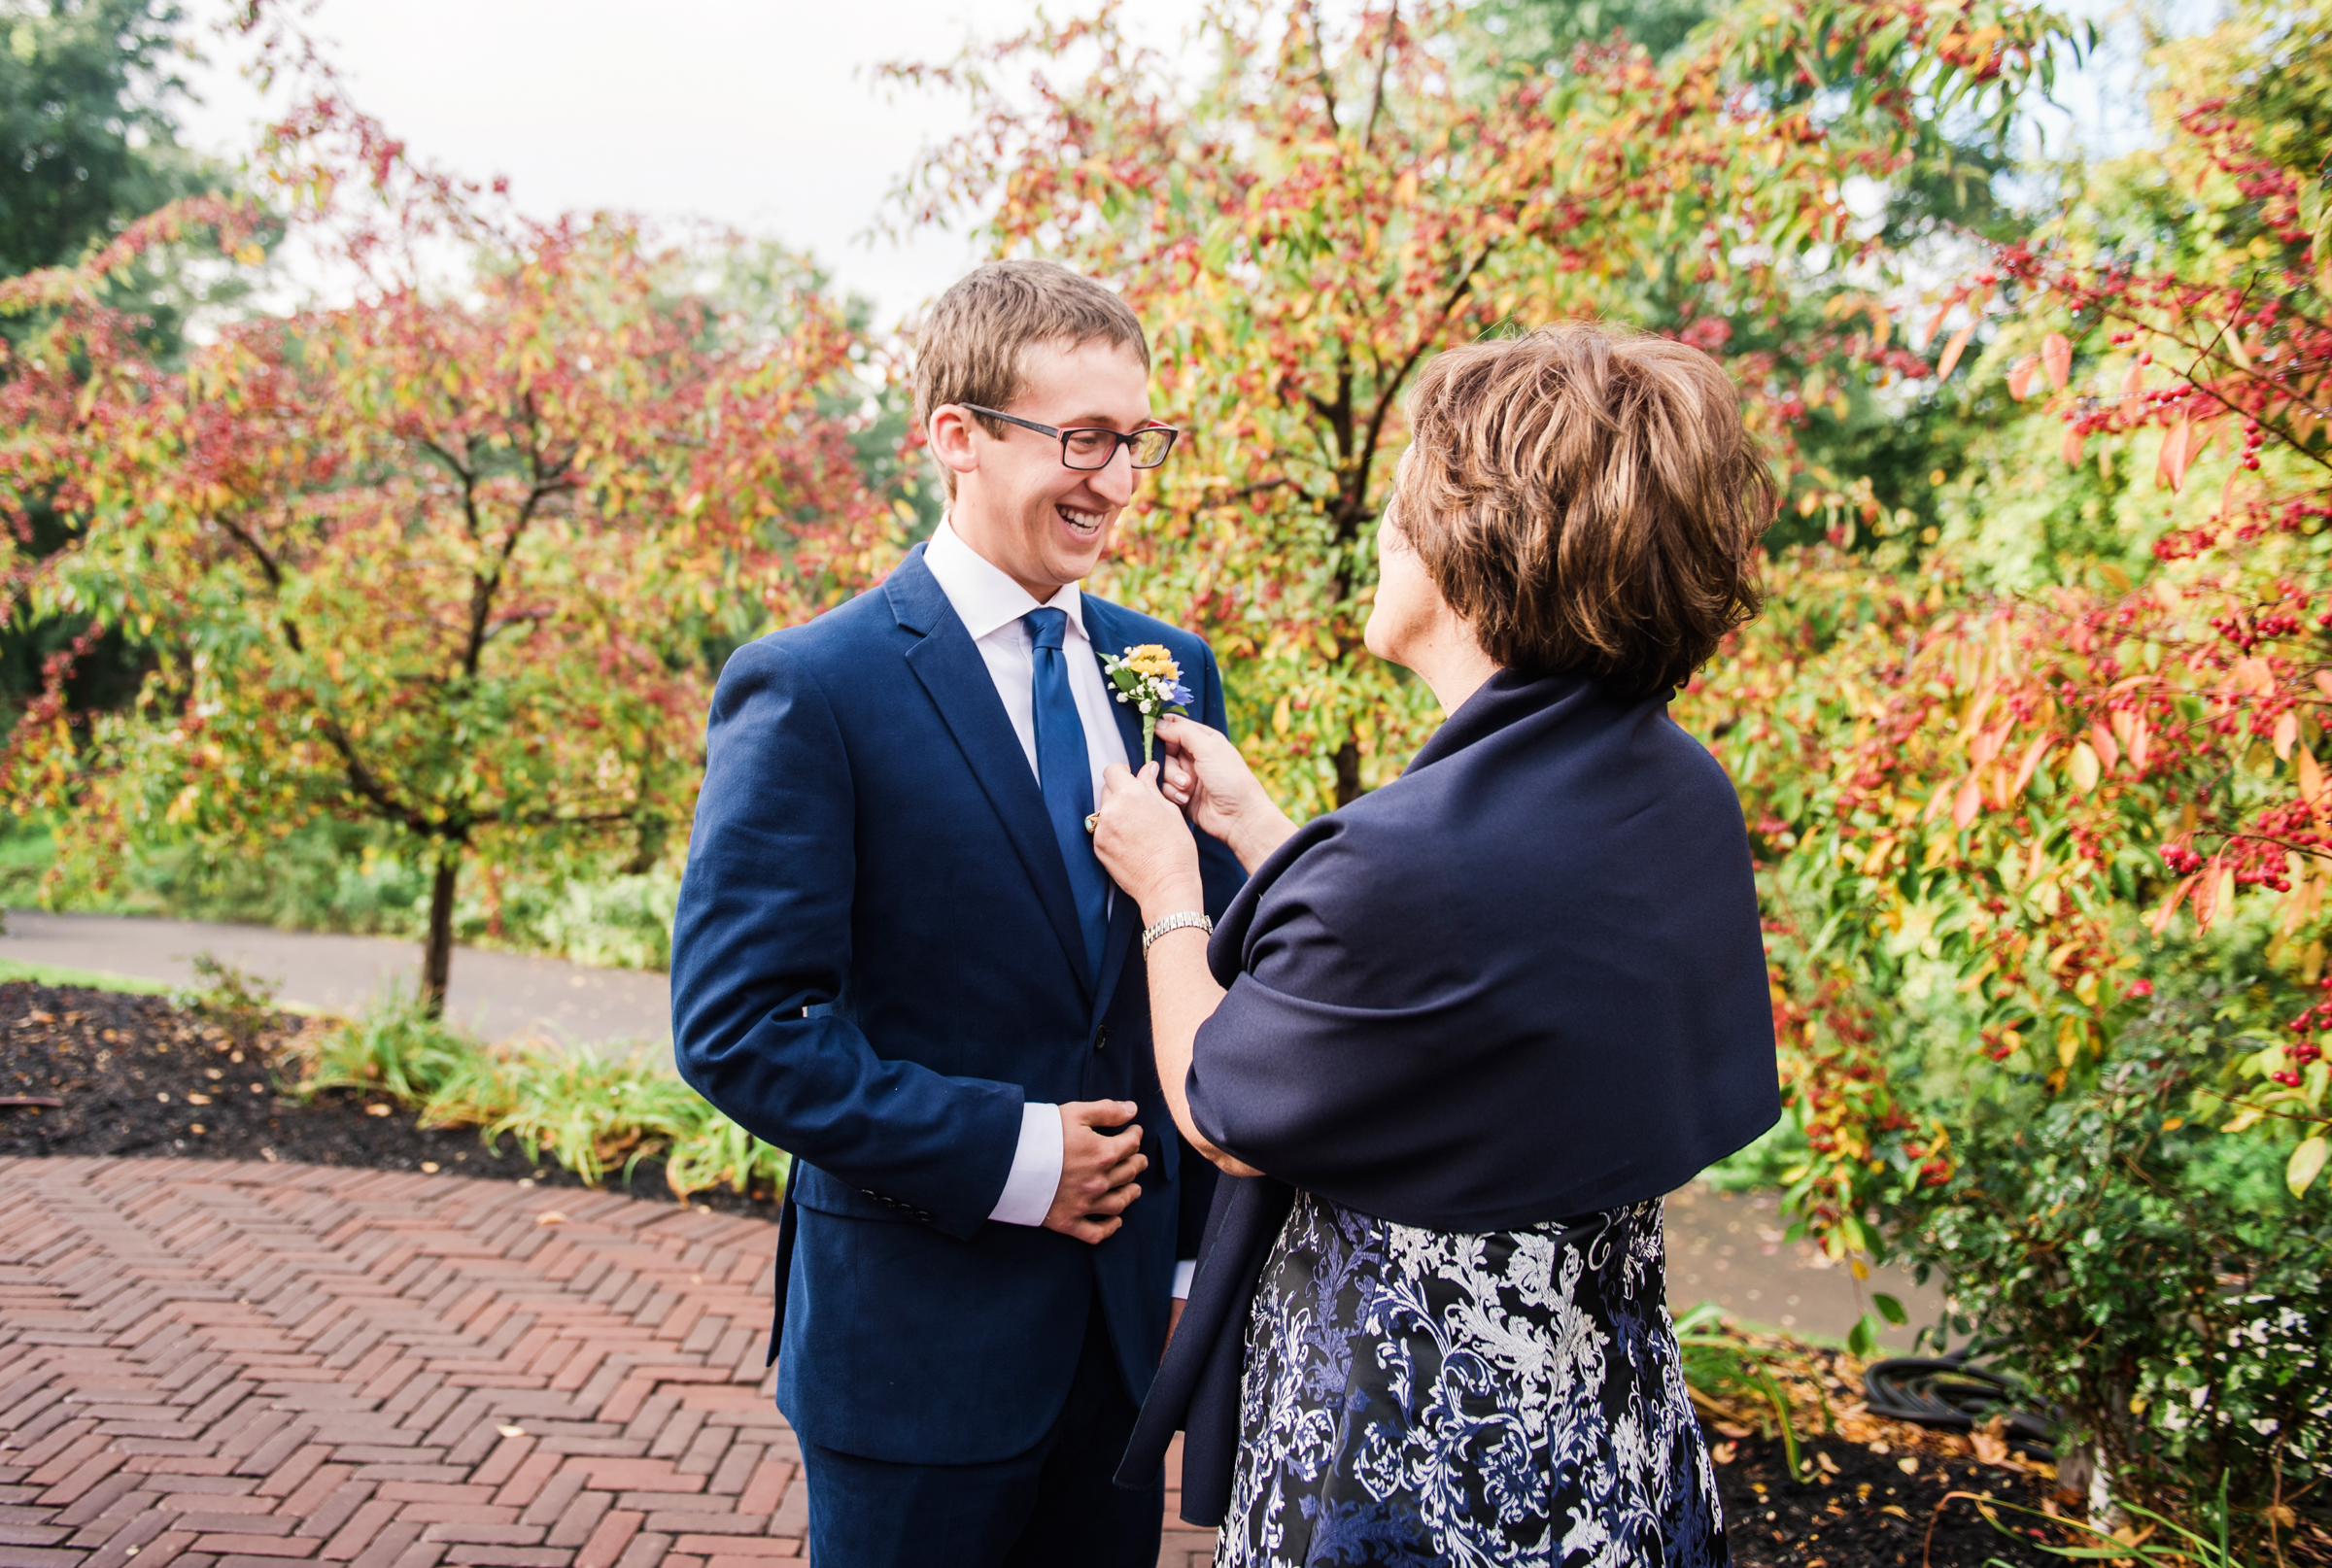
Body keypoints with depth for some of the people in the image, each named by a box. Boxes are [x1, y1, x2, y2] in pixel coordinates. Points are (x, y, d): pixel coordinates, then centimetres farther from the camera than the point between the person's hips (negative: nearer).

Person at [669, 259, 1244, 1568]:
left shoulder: (1173, 674, 5)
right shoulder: (808, 690, -13)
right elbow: (738, 1026, -17)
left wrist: (1206, 1249, 4)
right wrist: (1003, 1153, -19)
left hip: (1133, 1312, 5)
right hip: (919, 1333, -5)